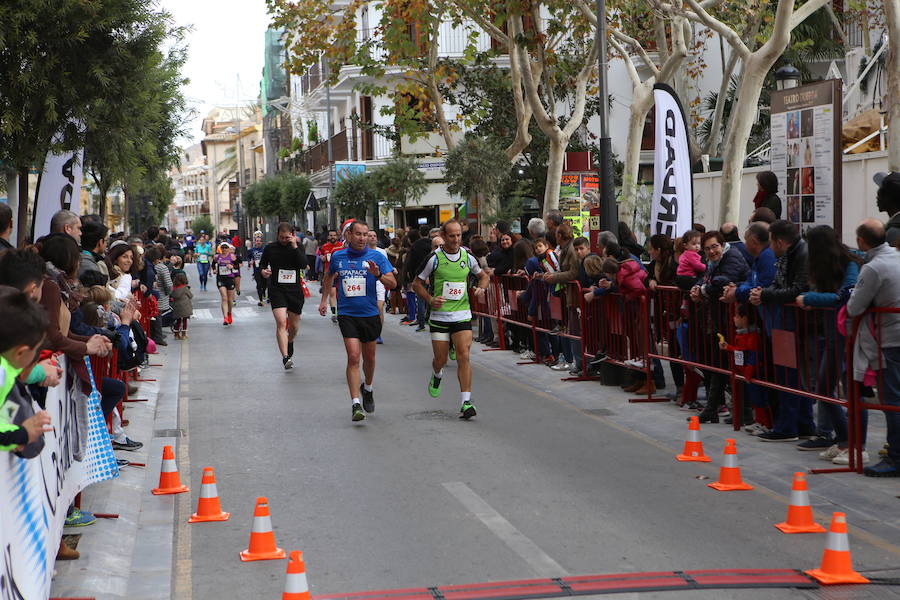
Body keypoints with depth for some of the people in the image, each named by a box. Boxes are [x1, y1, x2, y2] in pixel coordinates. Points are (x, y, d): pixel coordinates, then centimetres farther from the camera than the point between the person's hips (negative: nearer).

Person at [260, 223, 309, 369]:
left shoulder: (298, 247, 3)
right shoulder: (270, 248, 3)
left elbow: (304, 265, -12)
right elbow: (262, 264, 15)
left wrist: (294, 247, -18)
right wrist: (263, 271, -8)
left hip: (295, 290, 2)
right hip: (276, 290, -2)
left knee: (294, 326, 13)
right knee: (281, 322, -19)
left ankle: (289, 344, 46)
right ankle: (285, 357, -24)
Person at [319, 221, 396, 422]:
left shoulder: (377, 257, -2)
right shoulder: (337, 257, 3)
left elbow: (392, 283, -8)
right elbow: (329, 277, 24)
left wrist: (378, 275, -25)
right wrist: (324, 300, 21)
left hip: (370, 314, 1)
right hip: (347, 314, -1)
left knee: (369, 357, 14)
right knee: (353, 357, -14)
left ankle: (367, 388, 43)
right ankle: (355, 403, -15)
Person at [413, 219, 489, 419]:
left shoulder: (468, 257, 3)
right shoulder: (434, 258, -5)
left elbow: (483, 276, 20)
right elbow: (417, 283, 3)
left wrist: (481, 288, -1)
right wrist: (430, 300, -13)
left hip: (462, 315, 1)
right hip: (439, 316, -1)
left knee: (464, 356, -11)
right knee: (440, 359, 5)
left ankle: (465, 403, -11)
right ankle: (437, 375, 43)